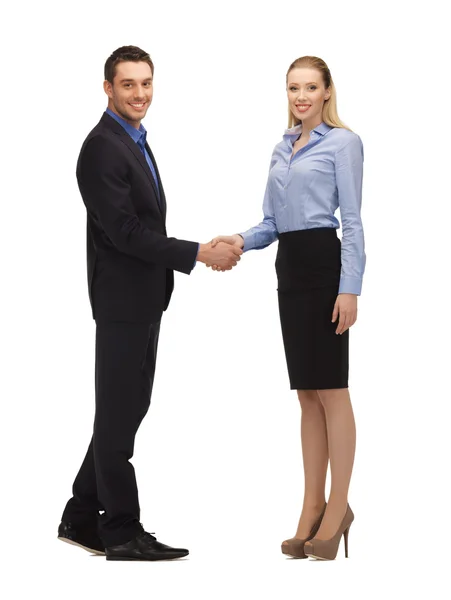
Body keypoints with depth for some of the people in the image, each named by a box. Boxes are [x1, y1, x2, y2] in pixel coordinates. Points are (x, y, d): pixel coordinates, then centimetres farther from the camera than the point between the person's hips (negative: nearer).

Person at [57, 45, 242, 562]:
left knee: (128, 408, 14)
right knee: (119, 413, -1)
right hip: (123, 299, -10)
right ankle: (122, 532, 9)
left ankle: (82, 518, 22)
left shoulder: (134, 141, 14)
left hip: (143, 298, 10)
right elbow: (124, 231, -22)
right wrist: (199, 253, -22)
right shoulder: (102, 147, -17)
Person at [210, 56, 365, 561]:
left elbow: (352, 220, -8)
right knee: (306, 393, 9)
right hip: (288, 268, 7)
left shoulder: (342, 143, -2)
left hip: (324, 264, -7)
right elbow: (271, 222, 16)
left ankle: (338, 506, 5)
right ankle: (313, 507, 14)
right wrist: (242, 241, -5)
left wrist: (350, 288, -15)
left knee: (330, 390, -3)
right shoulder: (282, 148, 18)